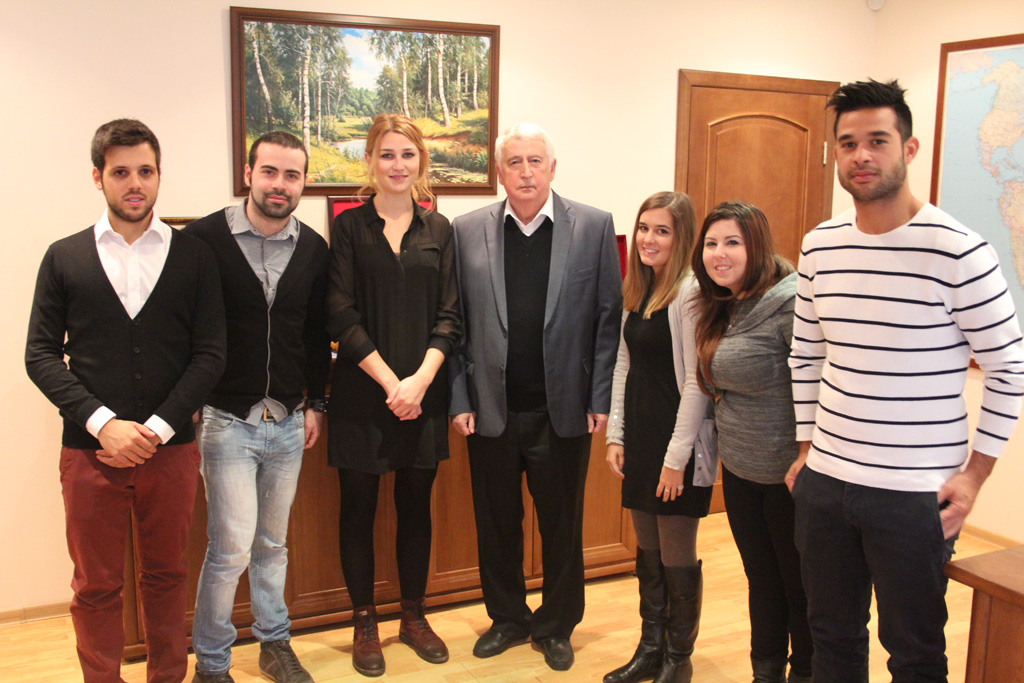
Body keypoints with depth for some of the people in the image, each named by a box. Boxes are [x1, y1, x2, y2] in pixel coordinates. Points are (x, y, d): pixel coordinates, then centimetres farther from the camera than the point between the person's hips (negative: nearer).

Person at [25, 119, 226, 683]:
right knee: (96, 587, 10)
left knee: (165, 576, 14)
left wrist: (156, 427, -11)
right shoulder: (64, 258, 5)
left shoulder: (194, 257, 3)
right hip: (89, 450, 0)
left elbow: (210, 354, -1)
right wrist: (102, 423, -12)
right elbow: (41, 355, 1)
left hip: (170, 449, 0)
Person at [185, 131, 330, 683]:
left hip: (288, 422, 4)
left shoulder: (313, 248, 4)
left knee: (273, 542, 17)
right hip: (228, 422, -4)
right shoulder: (204, 238, -9)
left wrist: (315, 402, 12)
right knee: (232, 548, -3)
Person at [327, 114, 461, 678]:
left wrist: (420, 379, -12)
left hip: (423, 393, 2)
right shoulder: (349, 228, -1)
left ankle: (413, 616, 28)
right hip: (363, 393, -2)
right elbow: (343, 318, -7)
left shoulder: (438, 229, 6)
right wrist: (391, 382, -14)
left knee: (416, 505, 12)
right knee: (358, 508, 7)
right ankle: (365, 623, 24)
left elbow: (449, 316, 2)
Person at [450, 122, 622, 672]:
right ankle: (507, 617, 35)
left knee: (562, 526, 12)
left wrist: (601, 399, -5)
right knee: (496, 524, 14)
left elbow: (609, 319, -1)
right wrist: (460, 399, -1)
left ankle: (556, 626, 32)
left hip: (563, 411, -1)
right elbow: (455, 323, 3)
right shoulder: (467, 231, 2)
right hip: (491, 411, 1)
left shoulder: (594, 227, -1)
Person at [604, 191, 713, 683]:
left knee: (677, 558, 6)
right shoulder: (636, 291, 10)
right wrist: (615, 435, 9)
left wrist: (677, 457, -17)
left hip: (678, 446, -7)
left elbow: (696, 381, -17)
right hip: (639, 440, 7)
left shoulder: (690, 291, -15)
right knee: (648, 553, 17)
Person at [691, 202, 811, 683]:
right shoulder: (719, 308, 8)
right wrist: (716, 444, 13)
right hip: (738, 470, 8)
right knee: (761, 579, 21)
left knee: (799, 586, 10)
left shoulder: (787, 301, -20)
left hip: (788, 472, -8)